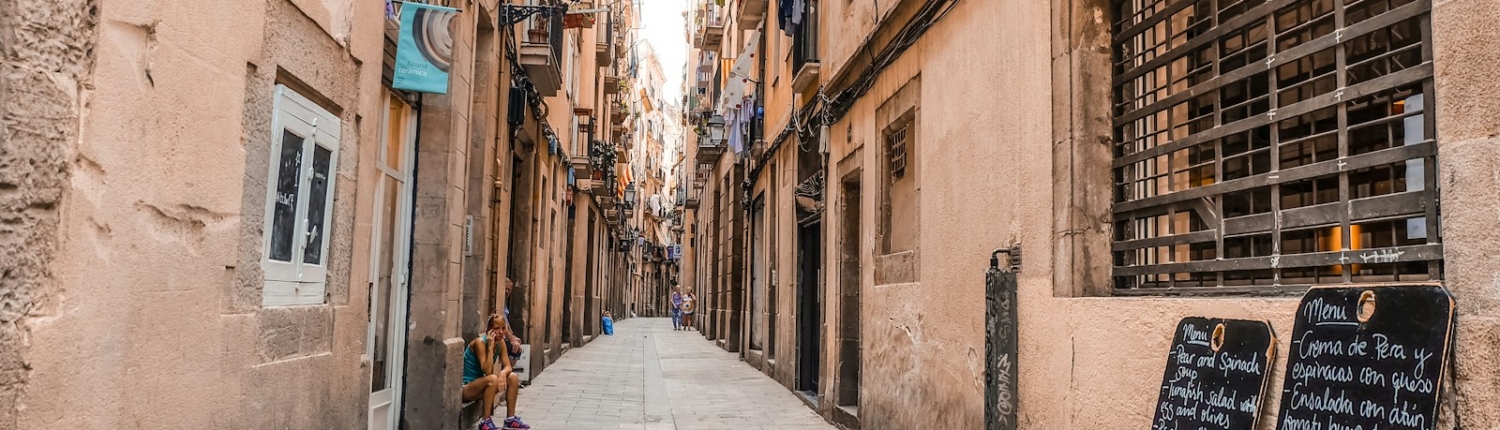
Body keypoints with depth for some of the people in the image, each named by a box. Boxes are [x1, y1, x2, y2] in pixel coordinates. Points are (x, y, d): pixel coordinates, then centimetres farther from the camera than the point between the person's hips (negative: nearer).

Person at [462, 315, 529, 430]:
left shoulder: (501, 343, 0)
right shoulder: (480, 342, -22)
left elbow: (508, 367, -2)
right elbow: (487, 372, -28)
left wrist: (503, 373, -25)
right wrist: (490, 347, -31)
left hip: (479, 385, 8)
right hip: (465, 387, -8)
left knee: (513, 377, -7)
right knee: (492, 379, -34)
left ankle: (510, 418, 1)